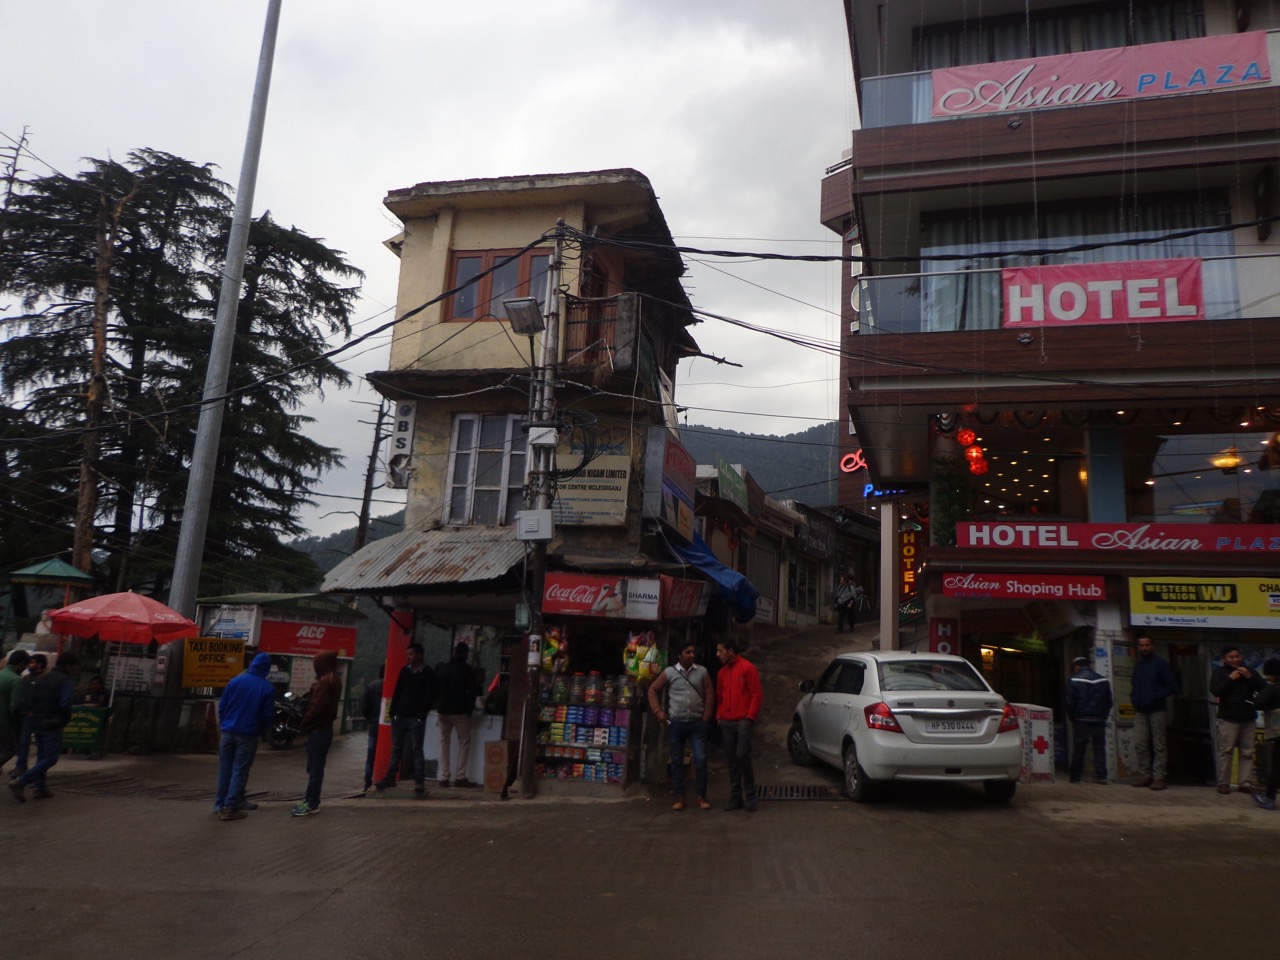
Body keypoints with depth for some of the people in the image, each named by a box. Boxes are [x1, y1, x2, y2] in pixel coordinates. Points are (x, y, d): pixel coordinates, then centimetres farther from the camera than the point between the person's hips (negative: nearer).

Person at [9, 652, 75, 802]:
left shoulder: (40, 678, 12)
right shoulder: (66, 681, -10)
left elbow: (29, 701, 10)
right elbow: (65, 704, -18)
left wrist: (32, 714, 18)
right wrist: (65, 720, -1)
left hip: (35, 721, 8)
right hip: (52, 723, -8)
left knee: (41, 756, 18)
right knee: (51, 757, -2)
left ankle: (40, 788, 20)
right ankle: (20, 782, -14)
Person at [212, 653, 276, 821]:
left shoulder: (235, 681, 1)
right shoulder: (268, 688, -6)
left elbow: (222, 706, 4)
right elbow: (268, 714, -4)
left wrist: (223, 725, 17)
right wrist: (264, 734, 11)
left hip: (228, 732, 3)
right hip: (248, 735, -3)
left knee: (225, 770, 13)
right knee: (239, 771, 2)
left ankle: (220, 805, 18)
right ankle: (230, 808, 0)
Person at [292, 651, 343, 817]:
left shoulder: (326, 681, -16)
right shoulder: (333, 680, 15)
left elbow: (317, 706, -20)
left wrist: (304, 724, -8)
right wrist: (307, 723, 11)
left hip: (318, 729, -10)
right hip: (323, 728, 10)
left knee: (315, 768, -5)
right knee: (315, 767, 14)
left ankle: (312, 803, -1)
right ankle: (311, 801, 20)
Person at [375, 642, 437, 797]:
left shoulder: (428, 673, -2)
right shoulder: (404, 670, 12)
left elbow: (430, 697, -6)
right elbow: (397, 692, 12)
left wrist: (422, 715, -14)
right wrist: (392, 712, 3)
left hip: (416, 719, -5)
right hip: (400, 716, 5)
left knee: (416, 749, -4)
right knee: (396, 748, 9)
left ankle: (420, 782, -3)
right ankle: (390, 778, 16)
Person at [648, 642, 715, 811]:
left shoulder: (702, 671, 2)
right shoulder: (670, 672, -1)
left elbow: (709, 695, 5)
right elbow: (653, 690, 6)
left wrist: (707, 716, 0)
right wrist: (658, 712, 0)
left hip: (697, 723, 0)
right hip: (676, 723, 0)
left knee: (700, 759, -4)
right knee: (677, 761, 6)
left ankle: (701, 796, 8)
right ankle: (679, 797, 15)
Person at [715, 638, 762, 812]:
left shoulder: (748, 668, -4)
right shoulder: (722, 672, 15)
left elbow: (756, 695, -6)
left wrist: (750, 717, -11)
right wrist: (719, 717, 7)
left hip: (742, 721, -6)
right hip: (726, 723, 6)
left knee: (742, 757, -11)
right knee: (732, 761, 7)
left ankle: (750, 798, 1)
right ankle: (735, 799, 13)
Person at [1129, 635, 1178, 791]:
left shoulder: (1161, 664, -3)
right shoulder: (1137, 665, 16)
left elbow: (1172, 687, -8)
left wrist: (1154, 698, -18)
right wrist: (1134, 700, 6)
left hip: (1157, 711, -5)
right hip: (1140, 712, 6)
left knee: (1159, 746, 0)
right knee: (1140, 745, 2)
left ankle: (1158, 777, 3)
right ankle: (1144, 775, 9)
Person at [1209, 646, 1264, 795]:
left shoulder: (1249, 671, 15)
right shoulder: (1220, 672, 6)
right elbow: (1215, 690, -8)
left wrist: (1250, 677, -9)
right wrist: (1230, 679, -13)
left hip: (1248, 718, 3)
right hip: (1228, 718, -3)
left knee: (1247, 752, 1)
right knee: (1226, 751, -4)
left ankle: (1246, 783, 4)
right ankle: (1223, 783, -1)